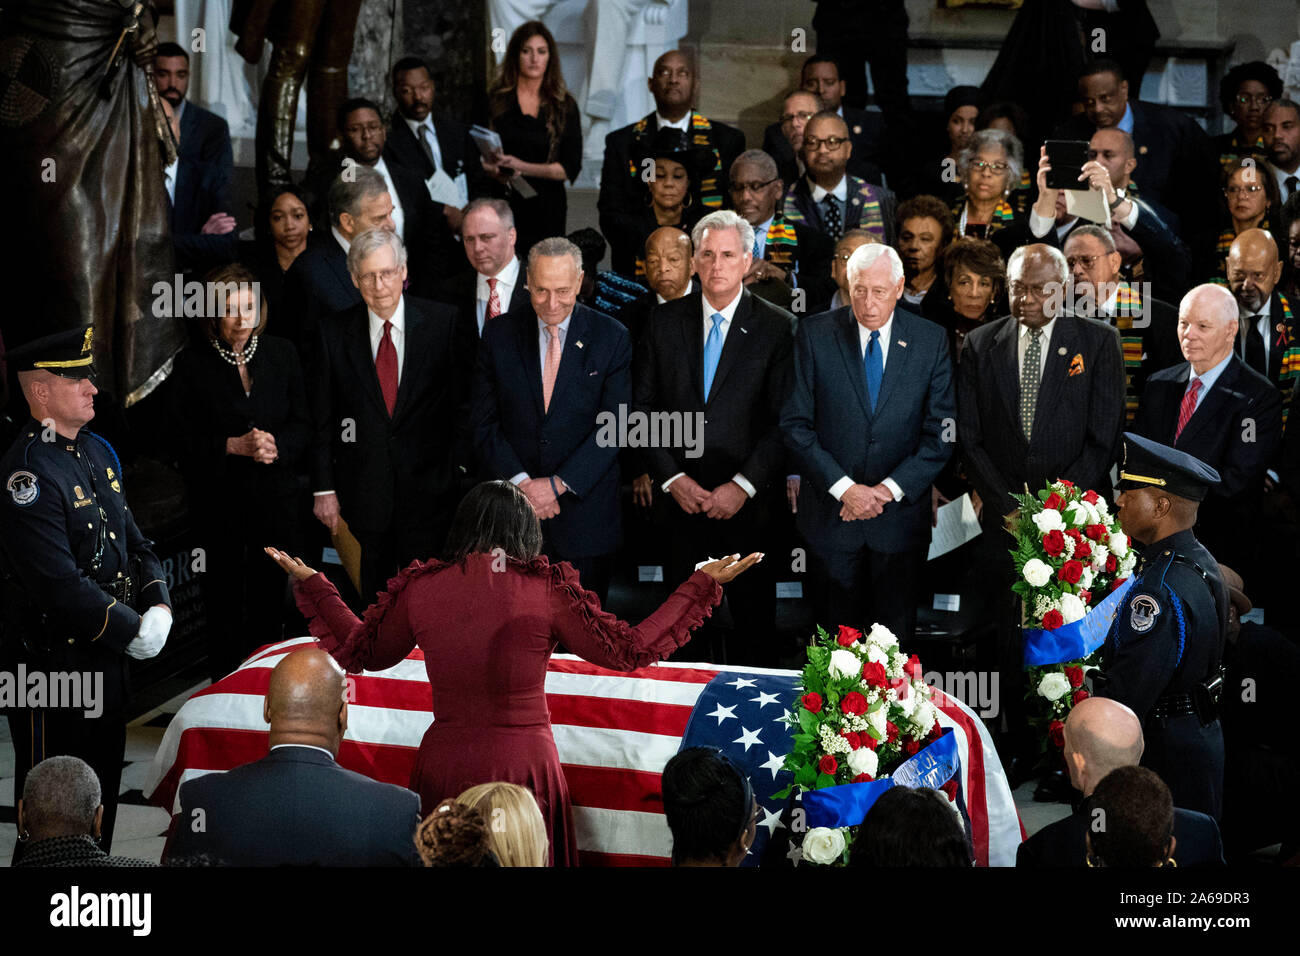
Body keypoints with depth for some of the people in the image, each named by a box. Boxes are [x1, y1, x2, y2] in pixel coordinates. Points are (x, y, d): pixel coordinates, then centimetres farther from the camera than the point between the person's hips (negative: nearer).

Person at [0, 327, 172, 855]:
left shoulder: (97, 450, 9)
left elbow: (133, 541, 14)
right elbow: (60, 586, -25)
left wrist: (158, 604, -4)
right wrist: (132, 631, -19)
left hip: (108, 661, 9)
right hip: (54, 666, -9)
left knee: (103, 788, 19)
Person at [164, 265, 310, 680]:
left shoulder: (282, 354, 4)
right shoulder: (192, 365, -5)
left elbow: (303, 424, 6)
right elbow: (182, 440, -8)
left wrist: (277, 445, -15)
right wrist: (235, 446, -20)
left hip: (275, 495, 2)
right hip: (219, 501, -2)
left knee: (271, 596, 7)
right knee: (223, 599, 3)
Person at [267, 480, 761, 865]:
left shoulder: (420, 588, -1)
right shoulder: (545, 590, -8)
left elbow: (361, 650, 15)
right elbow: (628, 649, -2)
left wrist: (309, 583, 29)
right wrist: (703, 585, 5)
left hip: (443, 766, 2)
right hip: (522, 765, -2)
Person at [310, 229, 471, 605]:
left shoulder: (443, 323, -3)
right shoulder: (334, 333, 0)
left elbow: (464, 404, 0)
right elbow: (322, 418, 4)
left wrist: (460, 475, -6)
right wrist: (323, 489, 0)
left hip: (427, 489, -1)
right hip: (362, 497, 1)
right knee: (371, 602, 10)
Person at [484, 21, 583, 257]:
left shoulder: (565, 106, 8)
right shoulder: (494, 100, 6)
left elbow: (571, 167, 1)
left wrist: (524, 167, -12)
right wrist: (499, 173, -18)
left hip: (547, 211, 1)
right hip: (499, 207, -1)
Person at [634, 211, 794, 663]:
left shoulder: (778, 328, -2)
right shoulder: (665, 321, 6)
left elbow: (785, 420, -5)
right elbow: (644, 408, 5)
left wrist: (744, 486, -13)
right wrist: (672, 478, -6)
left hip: (750, 503, -2)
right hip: (683, 498, 2)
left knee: (753, 622, 3)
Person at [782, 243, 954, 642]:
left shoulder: (931, 341, 0)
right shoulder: (815, 334, -3)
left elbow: (941, 433, -1)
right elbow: (795, 425, -5)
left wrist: (889, 489, -11)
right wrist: (844, 488, -13)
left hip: (900, 516, 0)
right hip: (831, 512, 0)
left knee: (896, 639, 6)